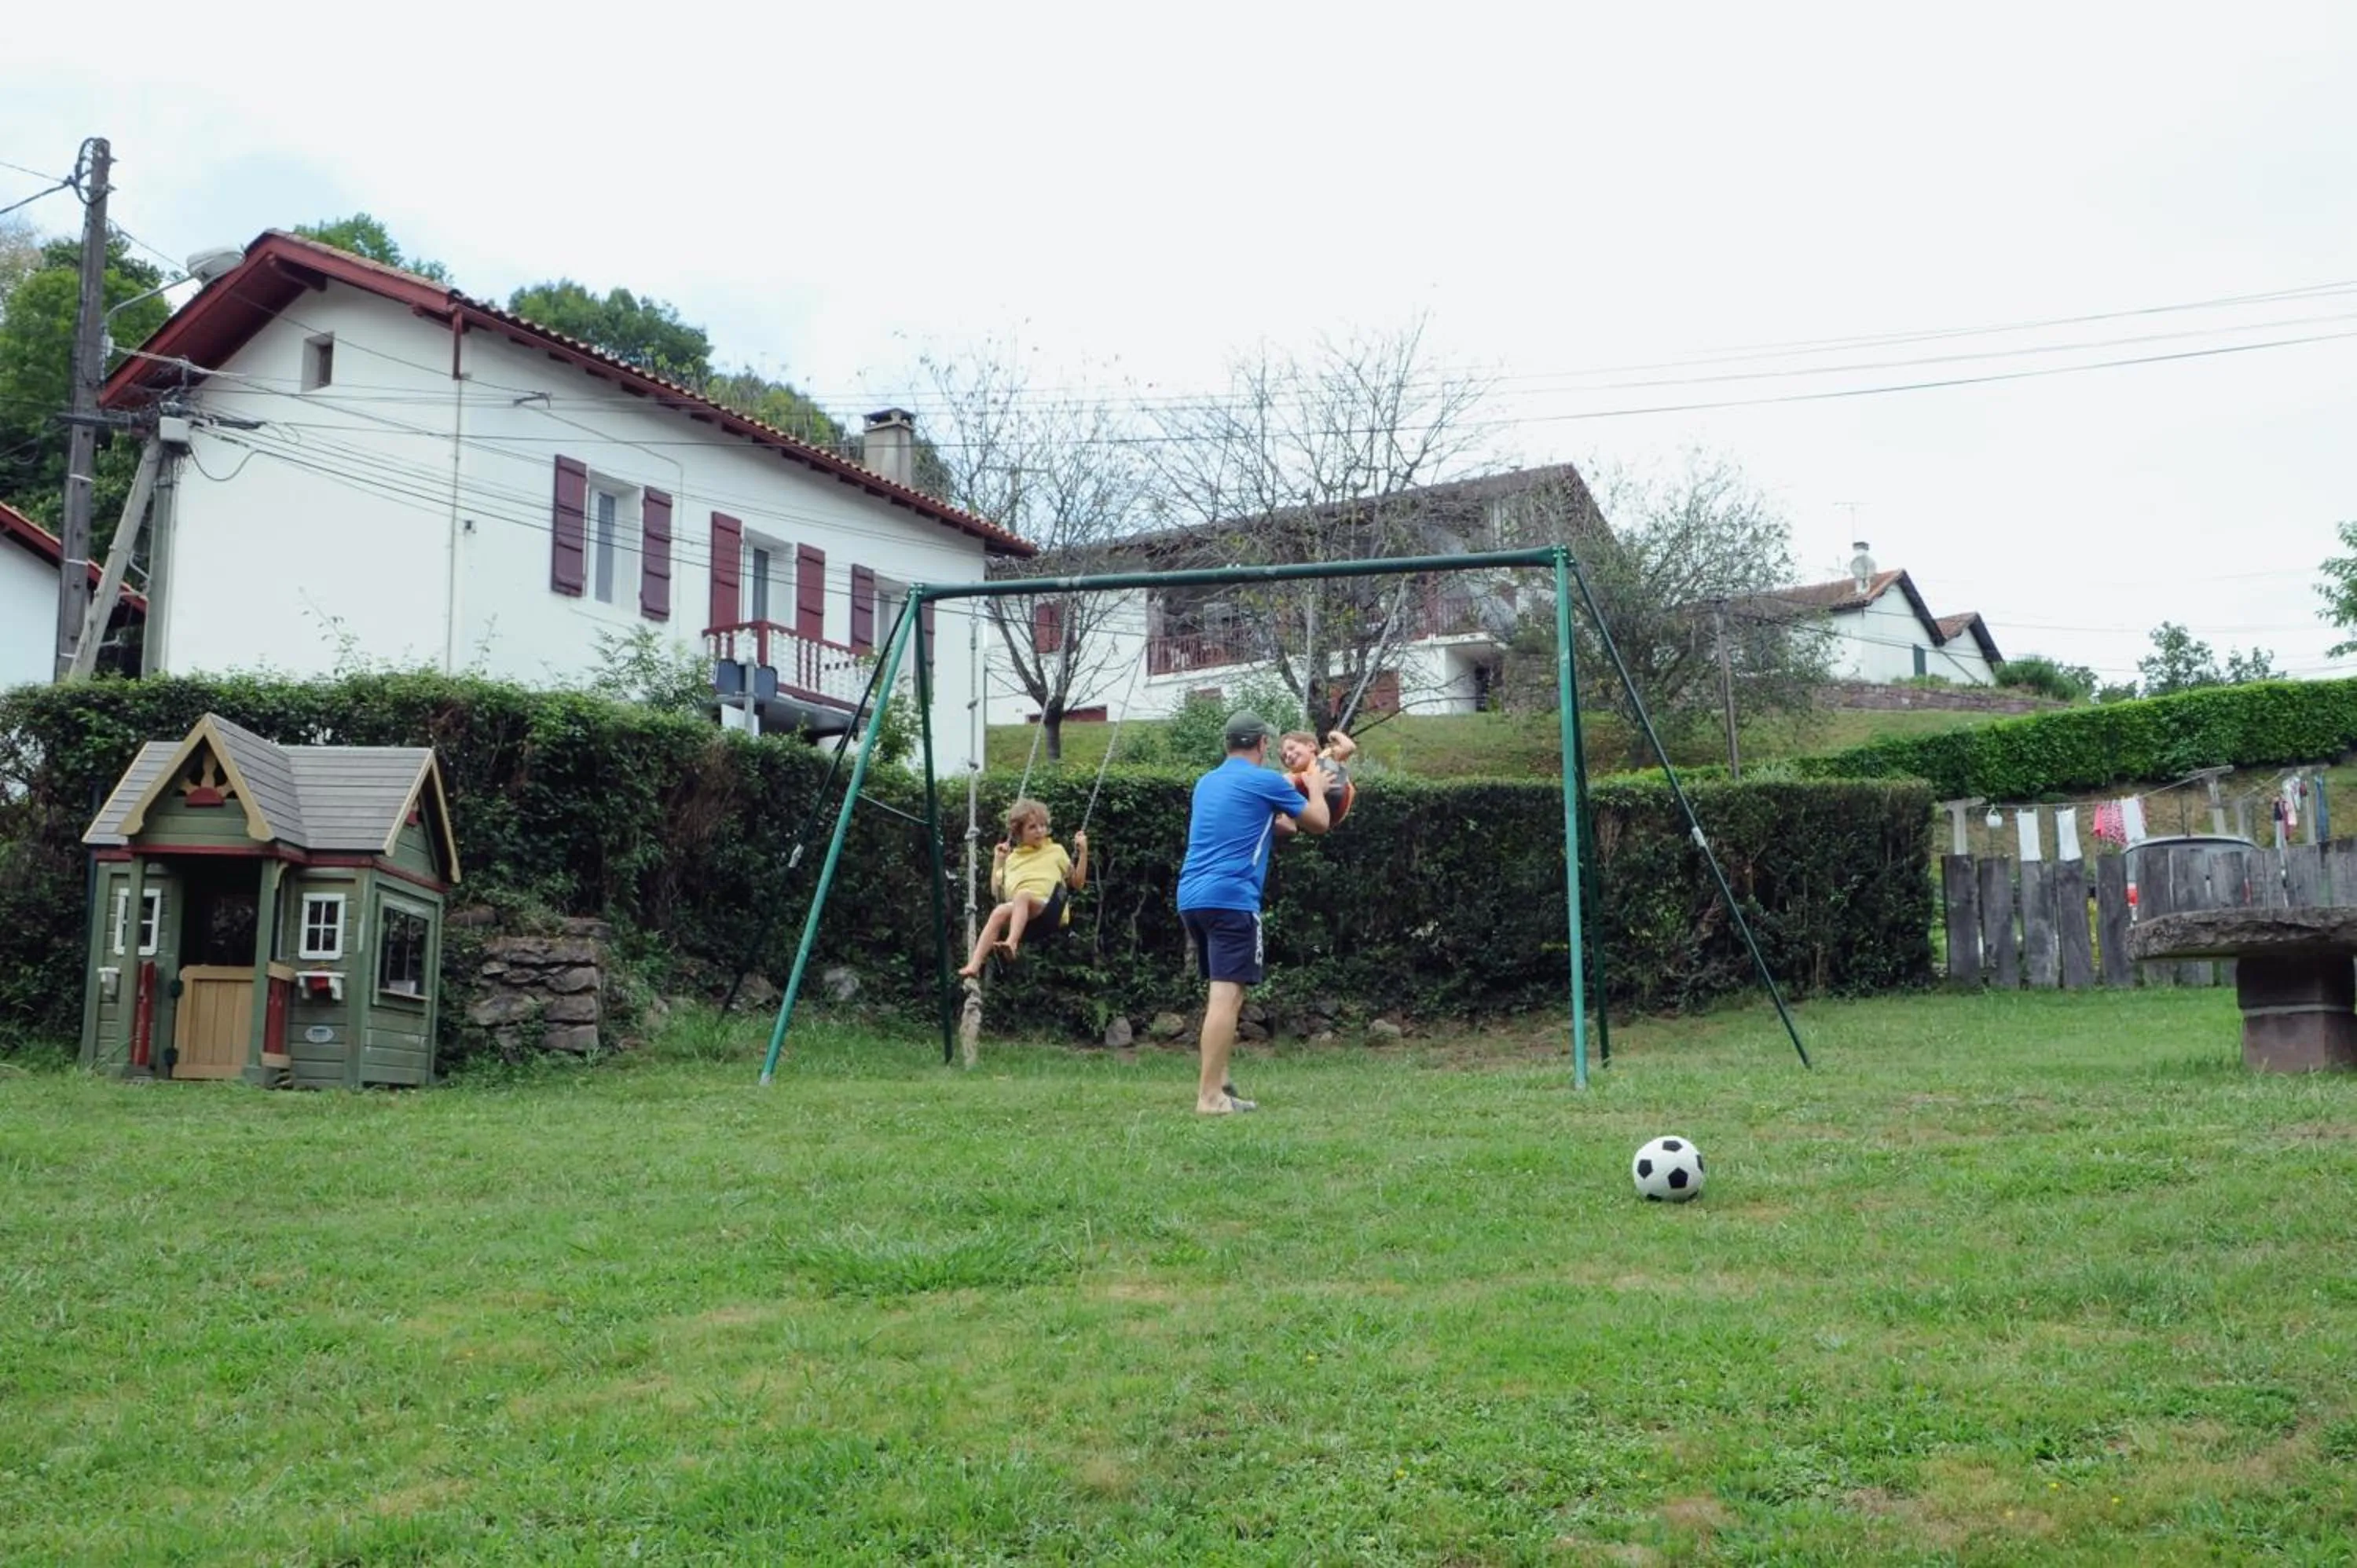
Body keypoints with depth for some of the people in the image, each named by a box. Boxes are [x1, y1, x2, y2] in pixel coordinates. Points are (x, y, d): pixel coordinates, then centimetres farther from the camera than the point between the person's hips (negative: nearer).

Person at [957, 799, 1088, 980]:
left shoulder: (1056, 850, 21)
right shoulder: (1012, 858, 27)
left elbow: (1077, 884, 17)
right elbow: (996, 892, 24)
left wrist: (1083, 852, 6)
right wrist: (998, 861, 21)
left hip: (1049, 910, -3)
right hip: (1019, 917, 3)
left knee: (1023, 895, -36)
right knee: (999, 913, -33)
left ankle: (1011, 943, -57)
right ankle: (974, 965, -45)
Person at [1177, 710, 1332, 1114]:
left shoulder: (1206, 782, 19)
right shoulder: (1266, 781, -2)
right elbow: (1319, 822, 9)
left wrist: (1276, 822, 45)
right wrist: (1316, 785, 25)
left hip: (1190, 896, 8)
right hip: (1231, 899, -8)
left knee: (1223, 991, 19)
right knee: (1227, 993, -10)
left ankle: (1217, 1080, 21)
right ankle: (1210, 1095, -15)